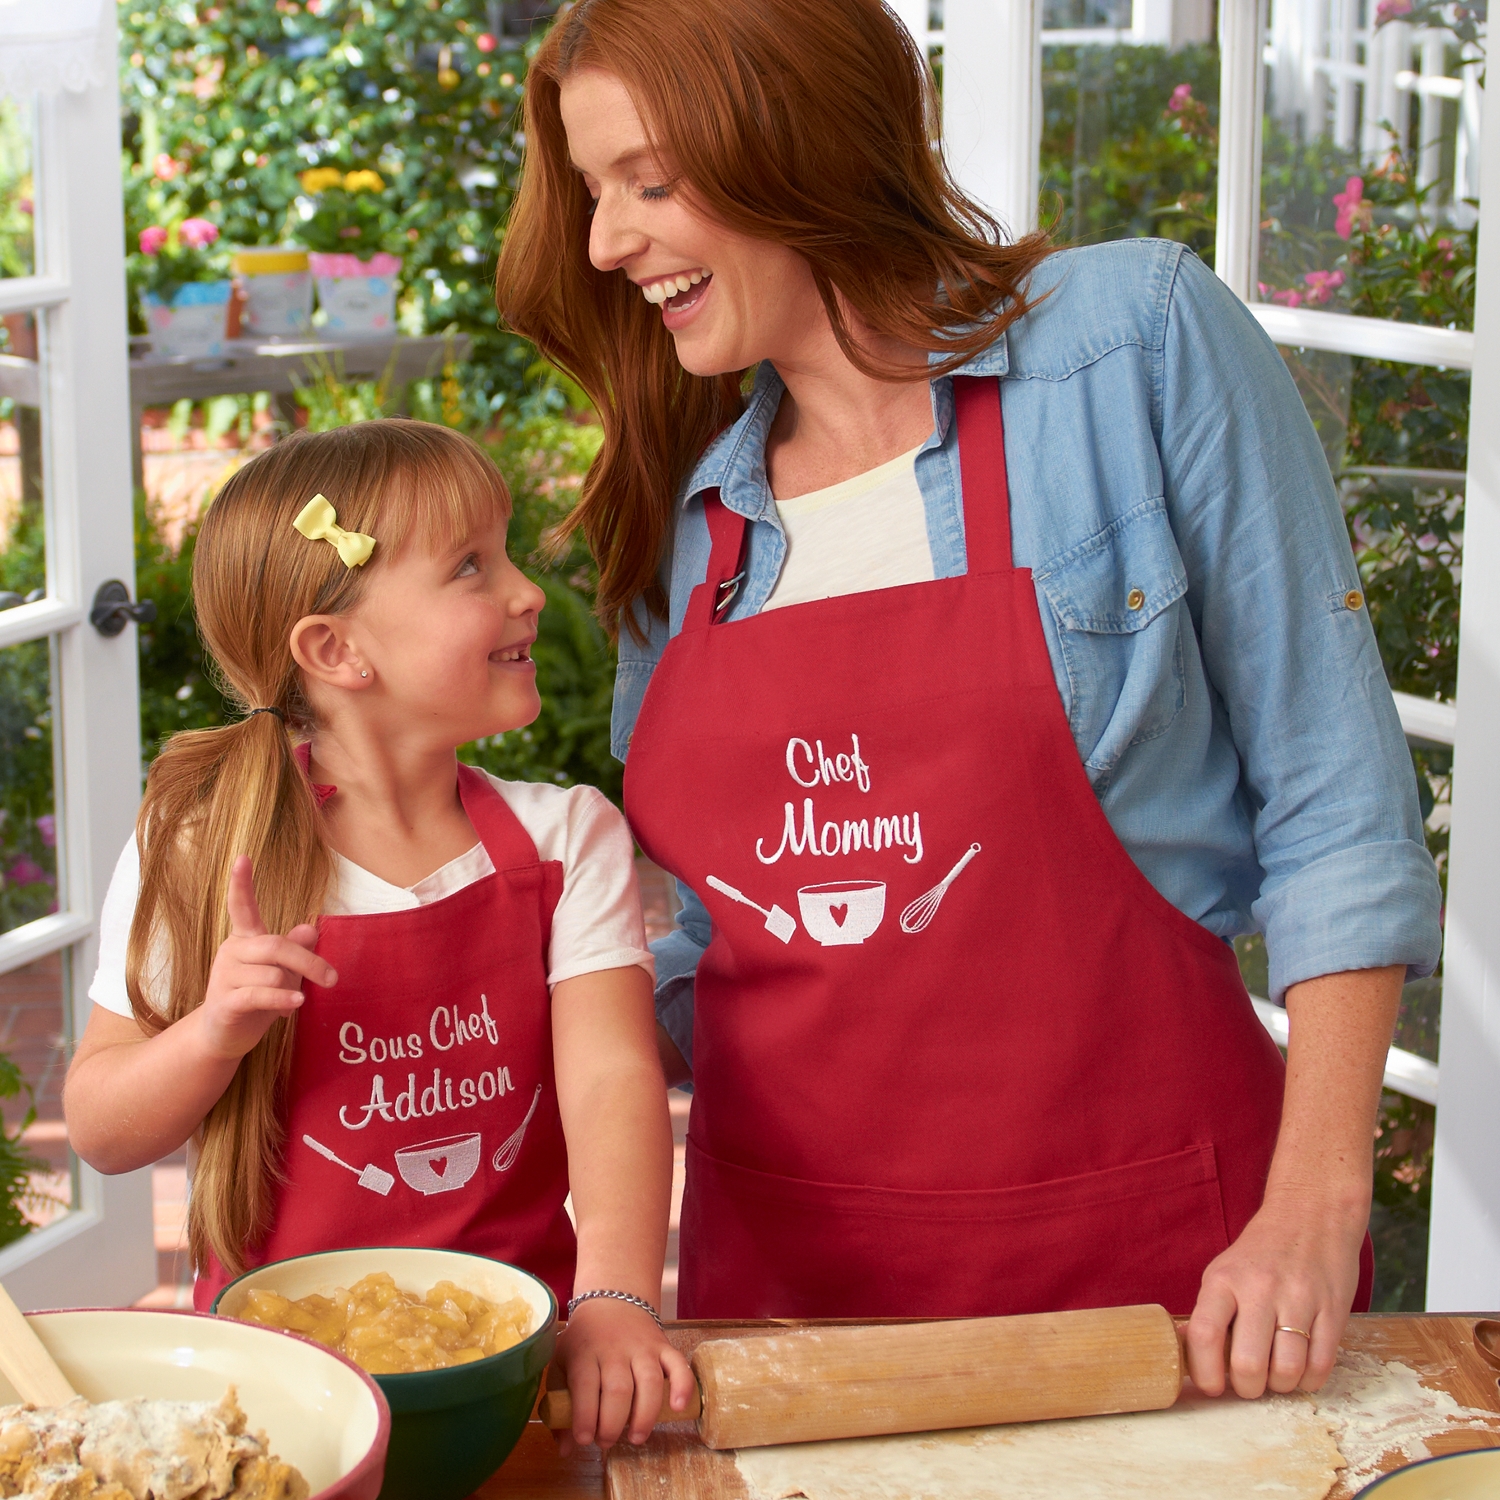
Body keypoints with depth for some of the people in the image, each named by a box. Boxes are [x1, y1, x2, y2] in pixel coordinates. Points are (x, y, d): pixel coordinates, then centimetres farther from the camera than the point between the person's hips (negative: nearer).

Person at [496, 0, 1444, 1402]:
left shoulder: (1137, 341, -8)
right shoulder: (681, 508, 6)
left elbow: (1334, 810, -8)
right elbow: (688, 944, 13)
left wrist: (1316, 1211, -13)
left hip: (1139, 1253, -4)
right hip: (780, 1261, 4)